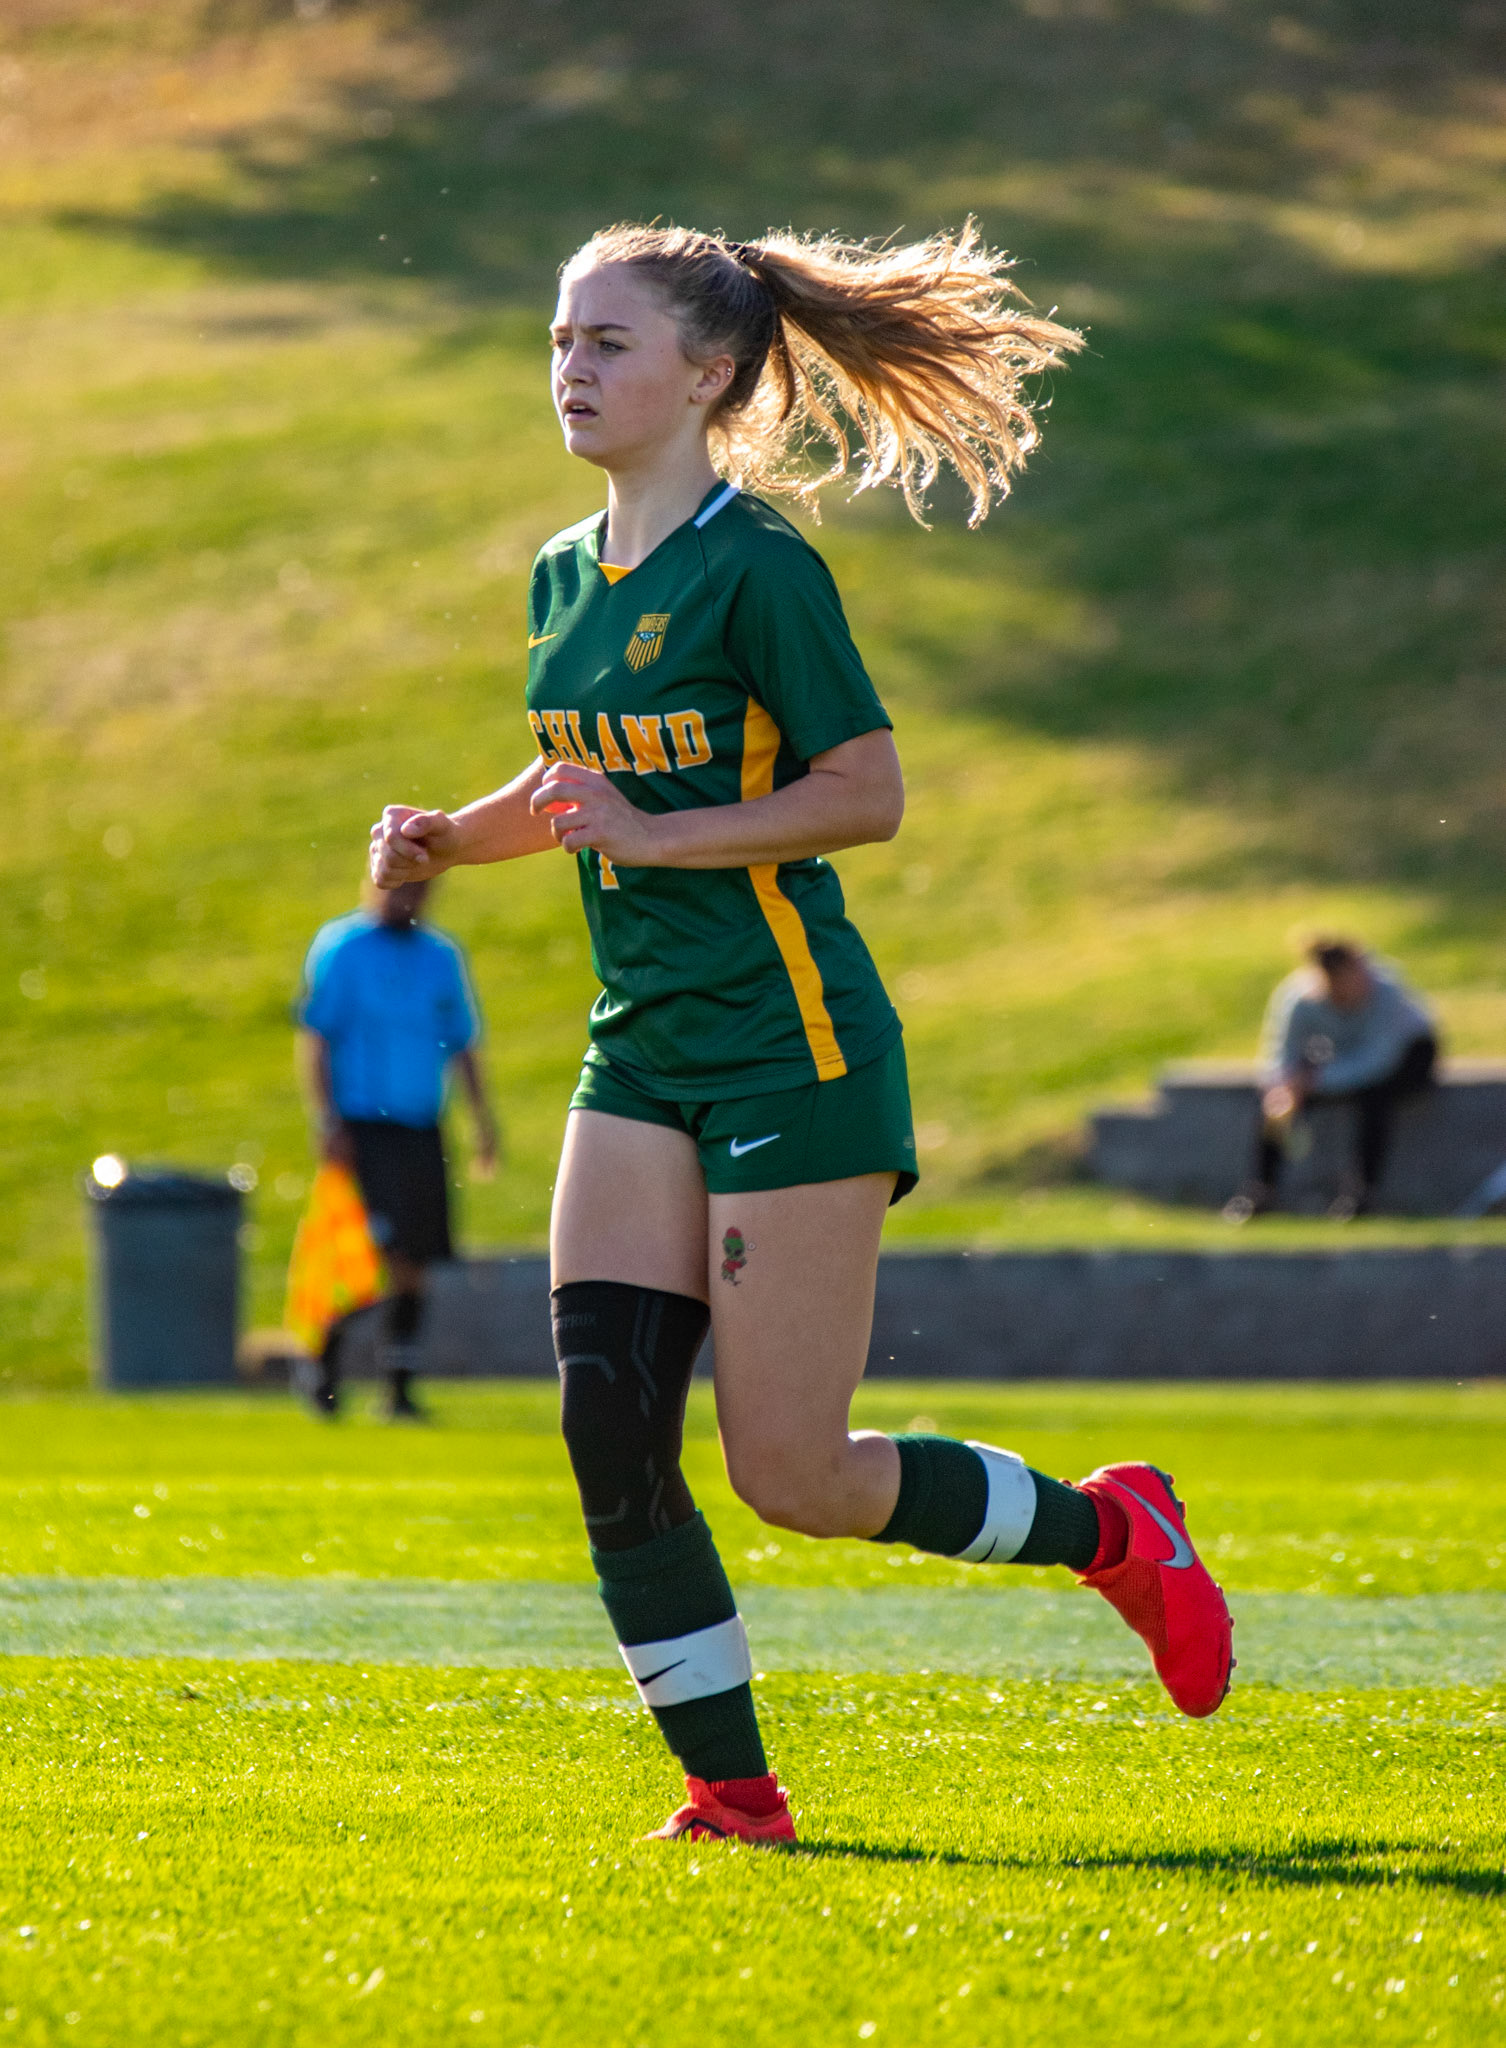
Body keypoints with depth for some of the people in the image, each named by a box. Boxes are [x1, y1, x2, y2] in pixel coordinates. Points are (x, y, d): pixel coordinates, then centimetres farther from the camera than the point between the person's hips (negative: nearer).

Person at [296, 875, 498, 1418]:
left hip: (421, 1130, 5)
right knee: (377, 1253, -16)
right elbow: (314, 1038, -4)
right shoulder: (341, 947, -1)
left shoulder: (442, 956, 14)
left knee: (413, 1267, 4)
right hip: (362, 1127, -5)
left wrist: (484, 1122, 12)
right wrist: (327, 1122, -12)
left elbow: (462, 1044, 20)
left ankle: (400, 1390, 10)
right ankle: (325, 1362, 2)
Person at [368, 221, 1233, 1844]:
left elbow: (868, 793, -14)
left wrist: (657, 833, -21)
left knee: (790, 1473, -7)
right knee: (608, 1424, -6)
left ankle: (1104, 1529, 17)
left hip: (795, 1054, -7)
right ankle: (729, 1786, 3)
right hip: (643, 1054, 7)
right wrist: (448, 840, 7)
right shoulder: (564, 573, 12)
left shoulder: (756, 567, -13)